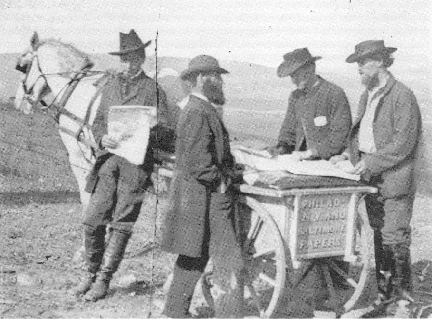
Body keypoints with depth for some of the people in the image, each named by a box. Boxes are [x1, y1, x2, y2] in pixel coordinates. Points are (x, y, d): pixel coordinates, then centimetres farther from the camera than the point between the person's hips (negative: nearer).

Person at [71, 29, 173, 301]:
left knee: (122, 225, -1)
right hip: (109, 158, 4)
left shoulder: (153, 89, 4)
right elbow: (98, 121, 16)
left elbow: (162, 129, 1)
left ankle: (103, 280, 9)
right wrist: (103, 137, -6)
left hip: (137, 160, -4)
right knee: (93, 220, 1)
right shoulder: (111, 85, 17)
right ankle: (92, 273, 19)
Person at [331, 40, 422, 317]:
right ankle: (385, 293, 21)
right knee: (379, 237, 12)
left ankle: (403, 296, 8)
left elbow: (403, 143, -17)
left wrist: (371, 162, -18)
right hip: (371, 179, 8)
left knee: (395, 239, -4)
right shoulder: (368, 96, 15)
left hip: (394, 181, -8)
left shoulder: (402, 97, -12)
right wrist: (349, 154, 5)